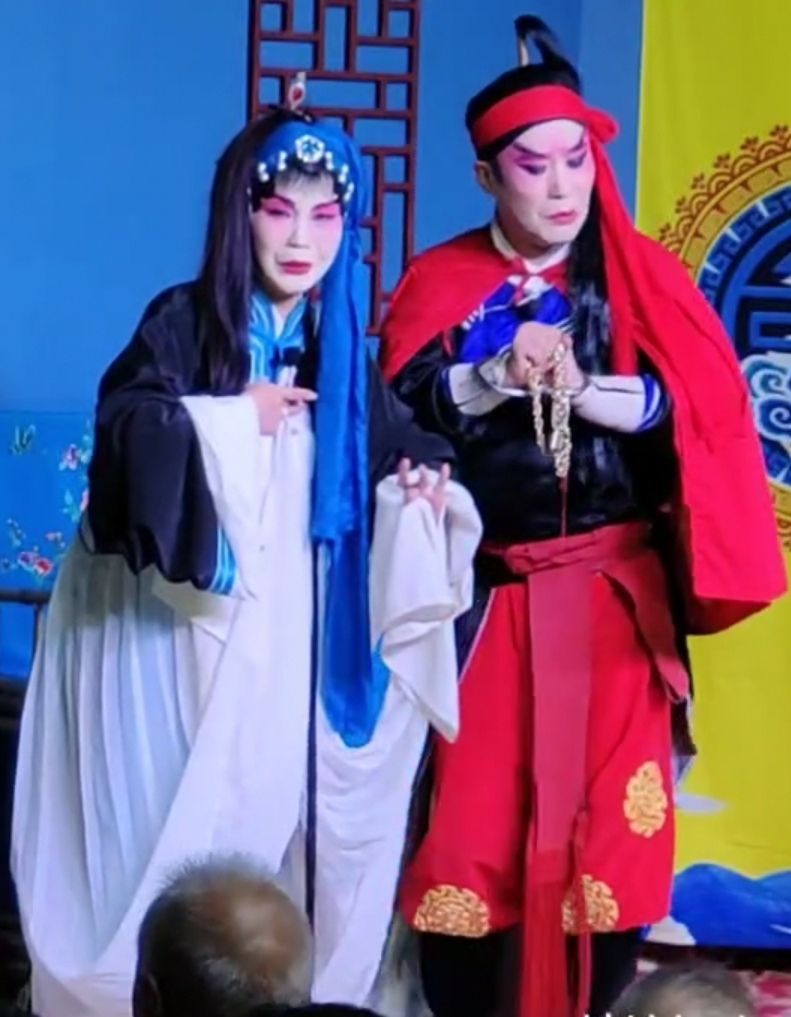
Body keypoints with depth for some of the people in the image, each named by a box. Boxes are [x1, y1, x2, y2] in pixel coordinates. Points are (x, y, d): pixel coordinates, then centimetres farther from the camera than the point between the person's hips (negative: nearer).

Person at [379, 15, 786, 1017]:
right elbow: (399, 411, -7)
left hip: (615, 594, 0)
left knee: (609, 818, -1)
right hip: (486, 596, 0)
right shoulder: (441, 281, 5)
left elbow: (695, 406, -7)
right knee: (474, 814, 0)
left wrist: (581, 389, -20)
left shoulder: (637, 276, 5)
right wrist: (498, 376, -22)